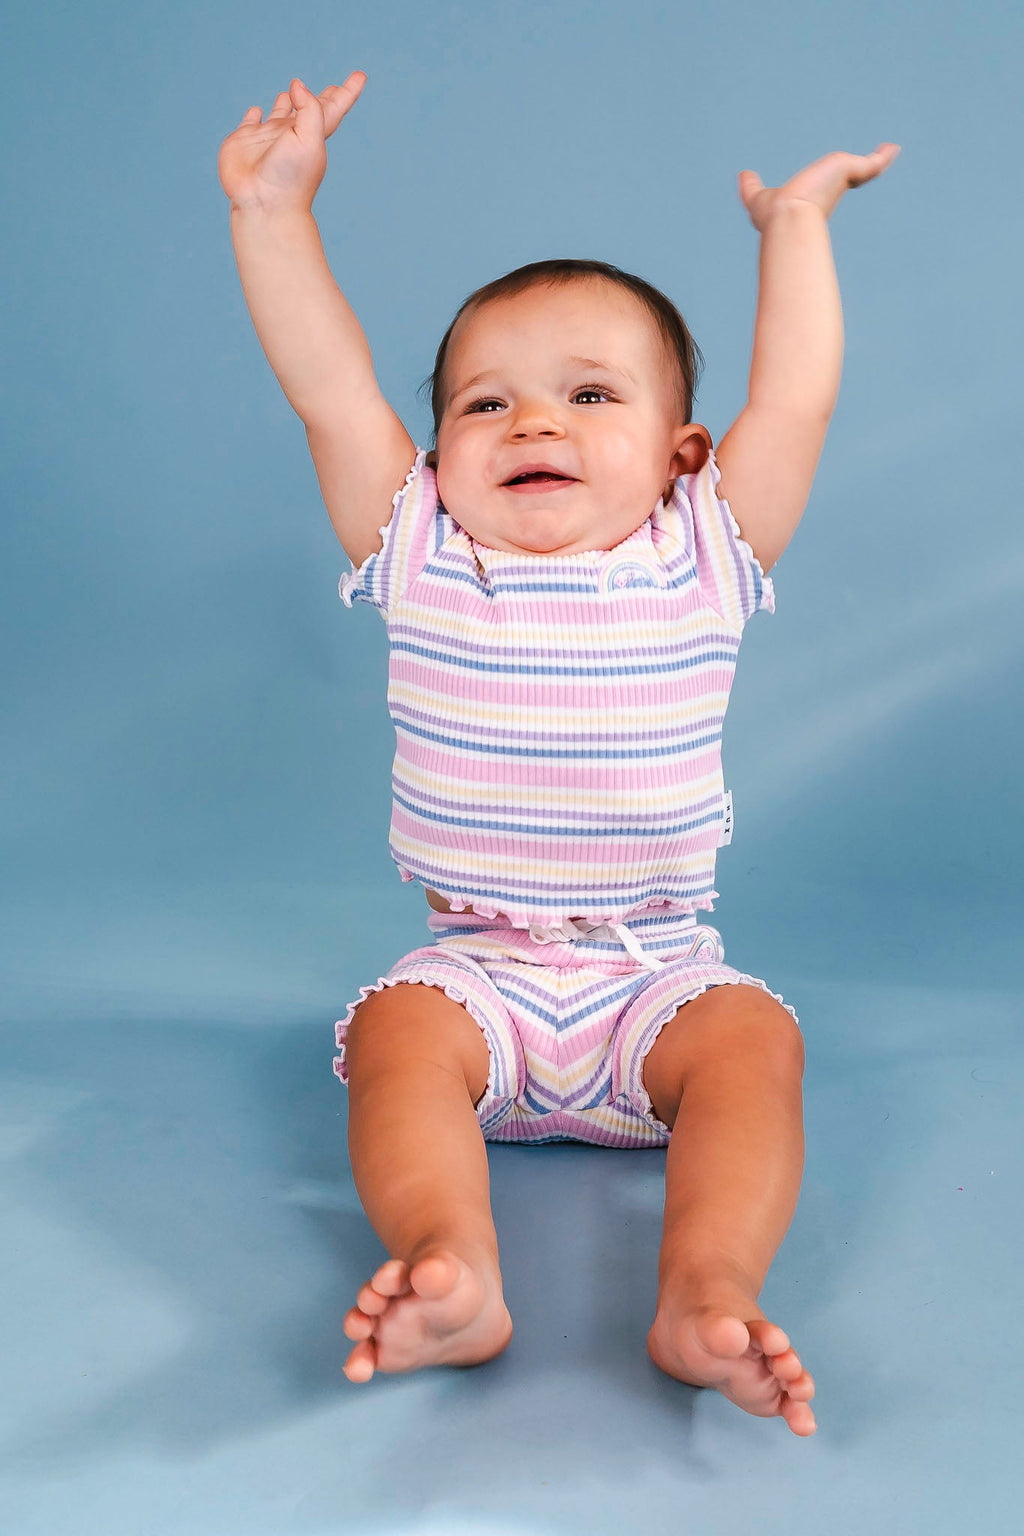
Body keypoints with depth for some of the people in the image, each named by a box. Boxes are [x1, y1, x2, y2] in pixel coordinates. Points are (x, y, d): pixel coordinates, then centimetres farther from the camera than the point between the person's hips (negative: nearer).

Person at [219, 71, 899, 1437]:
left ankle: (709, 1292, -39)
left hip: (660, 972, 0)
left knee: (752, 1041, -27)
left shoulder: (701, 560, 2)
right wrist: (273, 211, -6)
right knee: (400, 1032, -28)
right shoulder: (421, 561, 3)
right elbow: (331, 389, -3)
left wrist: (796, 226, 9)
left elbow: (795, 402, 0)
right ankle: (452, 1273, -41)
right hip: (477, 968, 1)